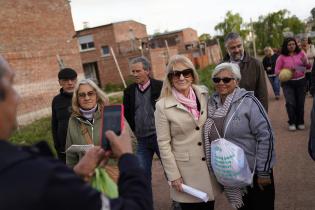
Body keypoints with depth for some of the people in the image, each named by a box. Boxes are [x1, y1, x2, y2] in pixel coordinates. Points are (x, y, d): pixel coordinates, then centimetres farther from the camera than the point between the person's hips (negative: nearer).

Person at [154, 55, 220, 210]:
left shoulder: (204, 94, -2)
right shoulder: (163, 105, -14)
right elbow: (163, 144, -11)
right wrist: (173, 175, -10)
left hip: (210, 165, 4)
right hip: (186, 170, -4)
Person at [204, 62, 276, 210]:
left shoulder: (248, 101, -15)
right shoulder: (211, 103, 0)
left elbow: (265, 136, -16)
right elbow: (208, 137, 9)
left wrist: (264, 172, -15)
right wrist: (215, 168, 10)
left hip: (254, 172, -4)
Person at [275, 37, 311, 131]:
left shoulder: (301, 53, 2)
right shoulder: (281, 57, -4)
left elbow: (308, 66, 8)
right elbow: (277, 71, -4)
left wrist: (305, 63, -14)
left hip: (301, 81, 2)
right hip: (288, 83, -2)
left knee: (300, 103, 8)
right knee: (290, 103, -11)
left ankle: (300, 122, 23)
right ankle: (292, 123, 6)